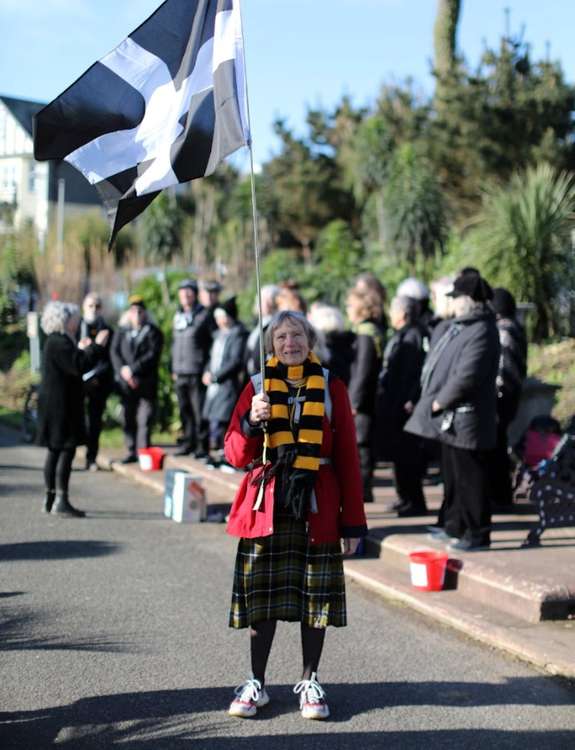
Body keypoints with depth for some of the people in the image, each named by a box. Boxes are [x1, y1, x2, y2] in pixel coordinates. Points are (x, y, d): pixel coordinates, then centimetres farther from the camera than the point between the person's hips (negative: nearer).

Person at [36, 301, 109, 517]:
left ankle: (50, 499, 20)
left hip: (54, 405, 11)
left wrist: (81, 350, 23)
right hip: (61, 405, -11)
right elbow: (79, 367, -24)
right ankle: (61, 501, -11)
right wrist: (96, 346, -19)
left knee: (55, 451, 14)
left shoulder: (56, 341, 16)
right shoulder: (59, 342, -16)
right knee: (67, 450, -10)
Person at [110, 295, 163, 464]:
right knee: (128, 419, 5)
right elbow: (114, 352, 6)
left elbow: (152, 355, -7)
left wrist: (132, 369, -14)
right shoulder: (122, 331, 14)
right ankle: (131, 451, 13)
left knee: (145, 419, -7)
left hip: (146, 383, -3)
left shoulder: (153, 332, 4)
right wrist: (123, 371, -10)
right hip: (125, 383, 3)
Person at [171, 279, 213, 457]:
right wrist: (174, 368, 16)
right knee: (185, 411, 10)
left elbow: (212, 342, -5)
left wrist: (208, 370, -11)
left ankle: (202, 446, 0)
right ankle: (188, 442, 19)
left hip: (197, 373, -6)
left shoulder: (204, 316, -3)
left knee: (199, 412, -5)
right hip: (180, 373, 6)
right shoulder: (177, 317, 16)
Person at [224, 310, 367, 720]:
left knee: (316, 597, 5)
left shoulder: (331, 387, 3)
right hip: (266, 507, 0)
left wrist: (353, 521, -1)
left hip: (316, 509, 0)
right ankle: (256, 683, 18)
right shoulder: (257, 387, 4)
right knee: (262, 597, 5)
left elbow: (348, 457, 2)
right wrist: (252, 422, -19)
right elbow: (237, 455, 1)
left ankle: (310, 682, 19)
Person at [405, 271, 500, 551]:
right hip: (451, 418, 10)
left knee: (470, 478, -2)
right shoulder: (461, 326, 14)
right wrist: (437, 400, 11)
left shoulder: (481, 331, -18)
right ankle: (454, 526, 31)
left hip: (466, 420, -10)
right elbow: (441, 364, 20)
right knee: (453, 475, 19)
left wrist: (440, 401, -17)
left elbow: (467, 376, -26)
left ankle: (476, 533, 7)